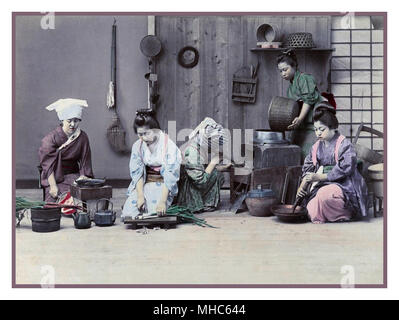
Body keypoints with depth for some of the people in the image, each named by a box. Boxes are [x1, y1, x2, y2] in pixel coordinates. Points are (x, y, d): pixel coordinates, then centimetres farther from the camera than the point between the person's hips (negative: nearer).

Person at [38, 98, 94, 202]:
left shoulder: (82, 137, -1)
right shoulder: (52, 138, -9)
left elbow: (84, 163, 2)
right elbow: (48, 164, -12)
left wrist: (82, 180, -13)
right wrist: (53, 186, -21)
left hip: (74, 174, 3)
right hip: (55, 176, -2)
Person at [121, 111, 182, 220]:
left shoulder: (169, 146, -14)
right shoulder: (137, 146, 0)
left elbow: (170, 177, -19)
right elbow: (137, 173, -2)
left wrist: (163, 201, -28)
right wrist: (140, 195, -17)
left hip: (163, 186, -3)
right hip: (144, 184, 3)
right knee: (127, 215, -16)